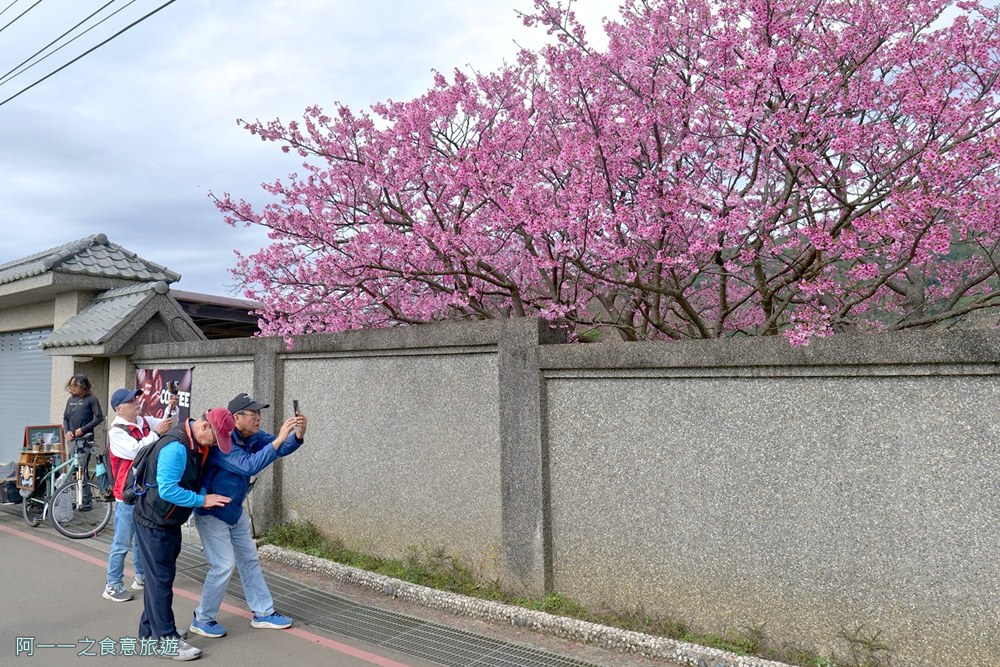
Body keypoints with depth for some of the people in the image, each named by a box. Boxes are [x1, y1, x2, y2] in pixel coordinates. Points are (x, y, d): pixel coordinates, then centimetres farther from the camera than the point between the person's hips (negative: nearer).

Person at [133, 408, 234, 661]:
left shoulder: (196, 442, -1)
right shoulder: (176, 448, -30)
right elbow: (167, 490, -31)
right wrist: (203, 500, -25)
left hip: (169, 522, 9)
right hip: (153, 523, -9)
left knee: (159, 575, 19)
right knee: (161, 578, -2)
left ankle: (149, 628, 33)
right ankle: (167, 639, 7)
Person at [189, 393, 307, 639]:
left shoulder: (253, 437, -6)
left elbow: (281, 448, -6)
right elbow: (249, 466, -40)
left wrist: (298, 434, -28)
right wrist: (279, 438, -43)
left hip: (235, 511, 9)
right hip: (211, 513, -8)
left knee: (249, 560, 13)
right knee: (224, 565, -9)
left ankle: (263, 613, 23)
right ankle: (202, 620, 11)